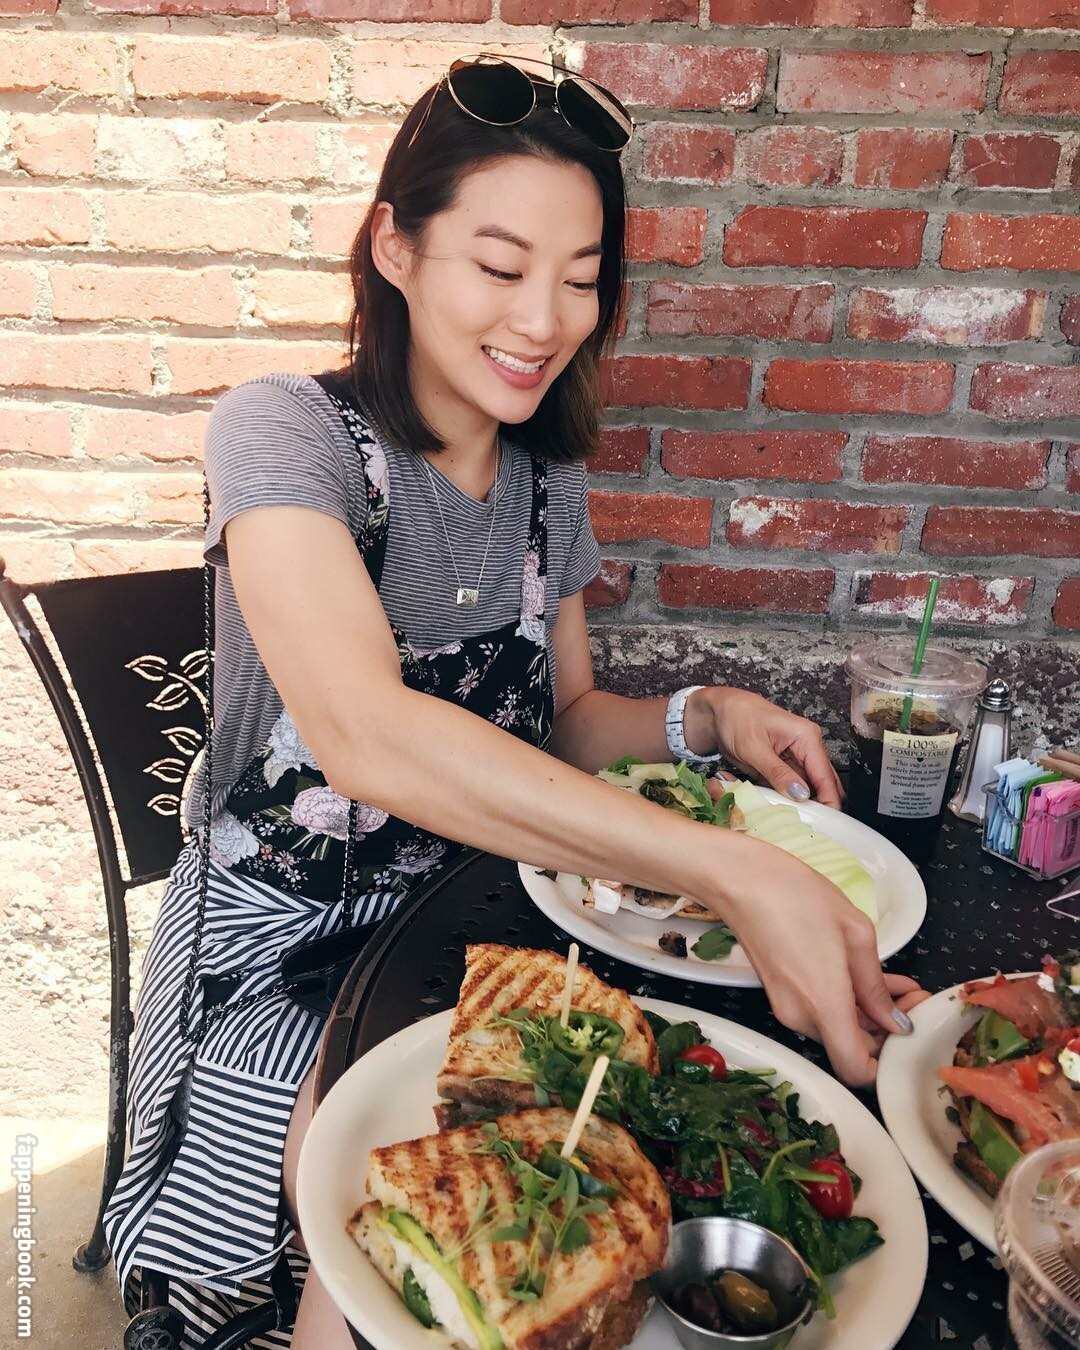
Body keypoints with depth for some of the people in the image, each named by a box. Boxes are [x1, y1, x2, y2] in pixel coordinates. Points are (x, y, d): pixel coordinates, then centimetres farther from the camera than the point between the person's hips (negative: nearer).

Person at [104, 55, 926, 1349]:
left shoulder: (548, 478, 2)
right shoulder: (287, 431, -17)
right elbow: (366, 733, -35)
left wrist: (704, 718, -10)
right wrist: (735, 874, -40)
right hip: (281, 952, -5)